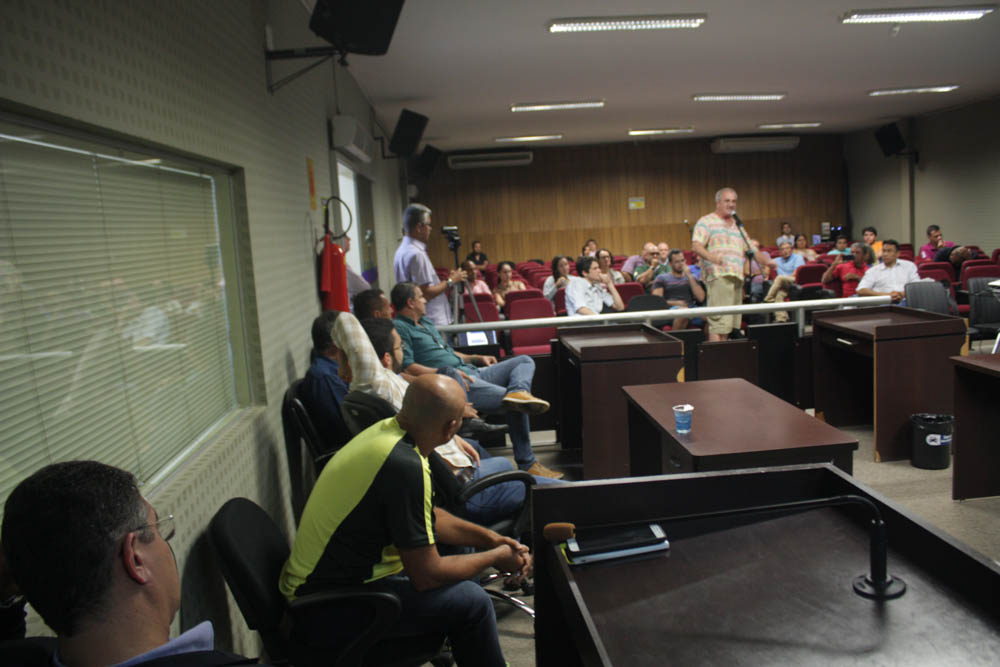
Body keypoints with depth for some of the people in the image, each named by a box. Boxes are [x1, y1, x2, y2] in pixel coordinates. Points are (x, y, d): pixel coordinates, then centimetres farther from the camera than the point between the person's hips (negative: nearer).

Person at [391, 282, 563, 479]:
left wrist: (477, 358, 22)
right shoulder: (399, 328, -4)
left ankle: (518, 392, -32)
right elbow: (407, 367, -17)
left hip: (471, 372, 11)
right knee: (514, 405, -22)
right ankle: (527, 465, -19)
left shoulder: (426, 322, 27)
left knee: (525, 361, 2)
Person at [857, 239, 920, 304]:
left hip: (904, 301, 3)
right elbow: (861, 291, 0)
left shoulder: (909, 266, 21)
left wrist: (903, 294, -12)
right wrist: (887, 295, -11)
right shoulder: (873, 271, 15)